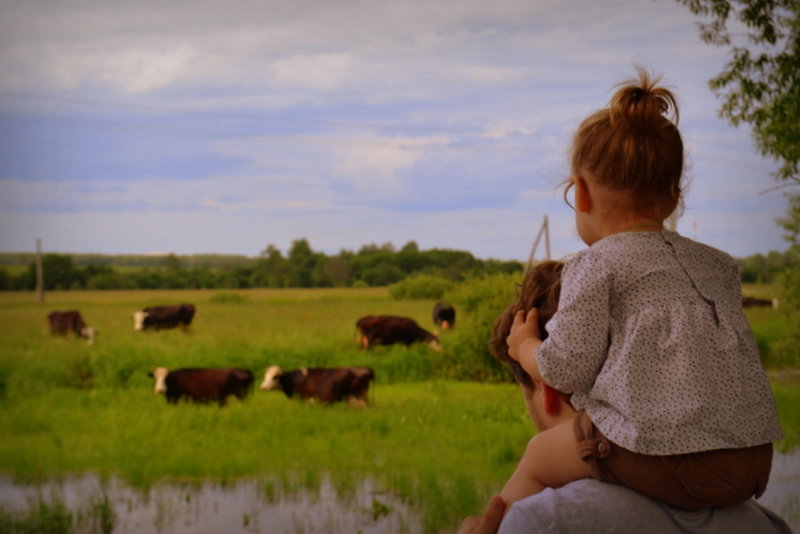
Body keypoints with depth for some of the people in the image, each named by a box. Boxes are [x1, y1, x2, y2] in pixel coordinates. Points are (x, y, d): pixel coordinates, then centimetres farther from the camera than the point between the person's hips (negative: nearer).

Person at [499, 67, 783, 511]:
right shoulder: (718, 265, 18)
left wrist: (525, 347, 18)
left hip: (660, 458, -7)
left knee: (539, 455, 19)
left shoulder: (597, 267, -2)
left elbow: (566, 370, -5)